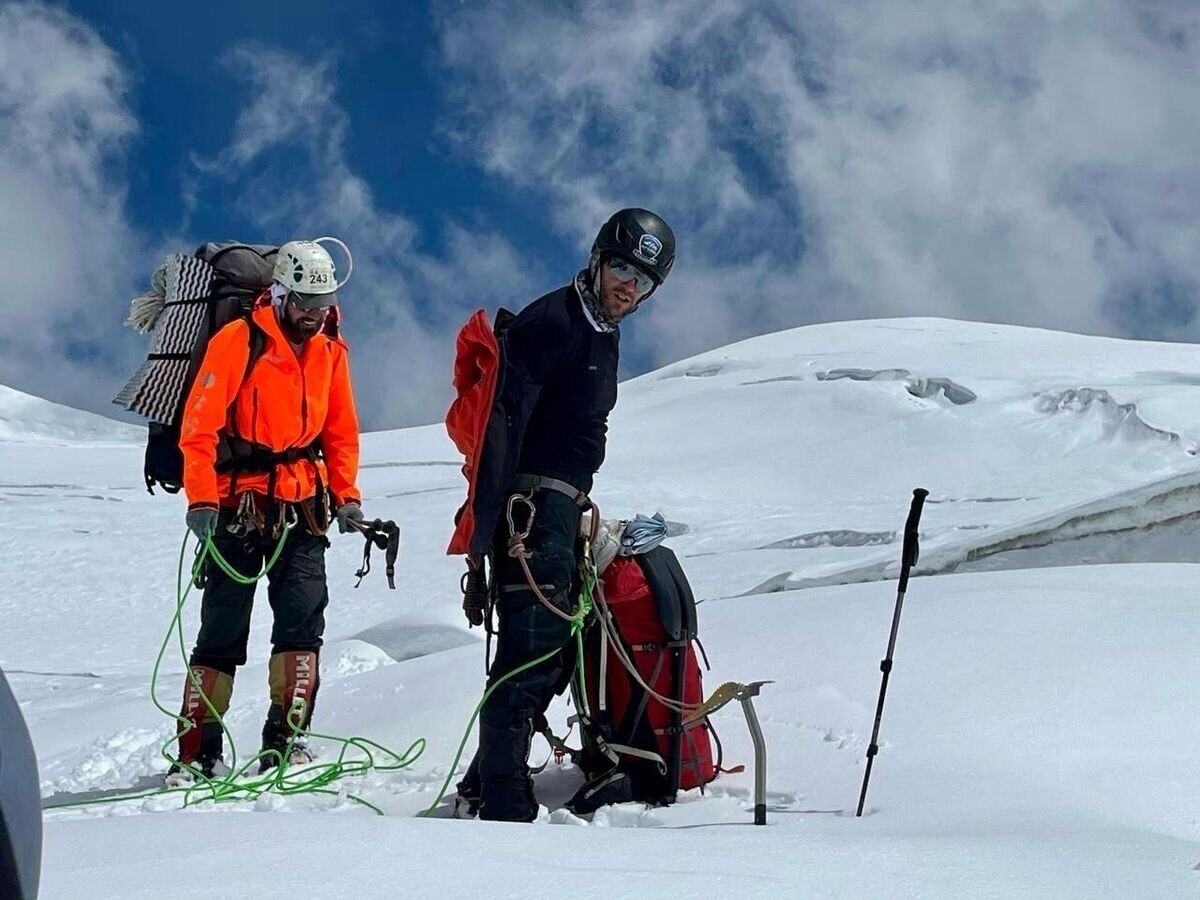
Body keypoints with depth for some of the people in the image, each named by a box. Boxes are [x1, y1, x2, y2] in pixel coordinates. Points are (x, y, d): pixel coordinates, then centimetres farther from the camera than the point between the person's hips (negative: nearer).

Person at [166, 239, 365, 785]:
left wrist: (346, 493, 4)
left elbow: (340, 432, 16)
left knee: (304, 616, -10)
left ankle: (285, 740, -5)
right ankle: (198, 751, 5)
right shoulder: (238, 341, -9)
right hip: (240, 506, -4)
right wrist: (201, 499, -20)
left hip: (303, 507, 4)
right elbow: (199, 426, -12)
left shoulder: (330, 350, 8)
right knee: (222, 628, -1)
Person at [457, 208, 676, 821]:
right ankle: (504, 806, -13)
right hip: (533, 503, -10)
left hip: (564, 509, 10)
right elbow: (505, 415, -20)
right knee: (532, 650, -13)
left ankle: (481, 790, 20)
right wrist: (493, 513, -26)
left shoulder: (602, 332, 20)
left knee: (554, 652, 12)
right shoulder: (552, 321, -11)